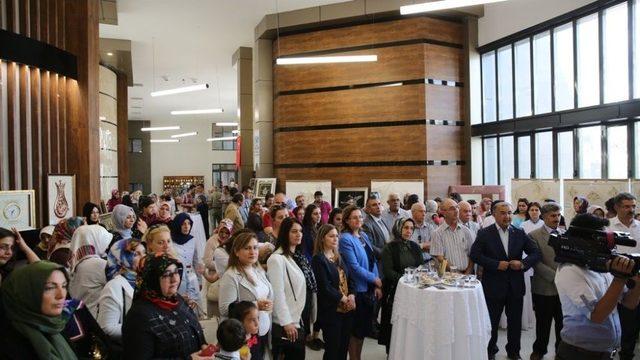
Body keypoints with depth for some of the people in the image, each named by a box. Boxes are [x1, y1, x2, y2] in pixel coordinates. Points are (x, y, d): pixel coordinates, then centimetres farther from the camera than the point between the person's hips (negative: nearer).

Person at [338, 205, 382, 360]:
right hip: (358, 289, -7)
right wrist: (375, 279, -11)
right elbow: (354, 266, -18)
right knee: (357, 328, 4)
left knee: (365, 327, 15)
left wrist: (377, 286, 5)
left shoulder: (364, 236, 9)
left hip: (370, 289, 7)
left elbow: (372, 261, 11)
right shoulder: (345, 239, -13)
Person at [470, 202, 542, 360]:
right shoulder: (484, 234, -5)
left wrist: (523, 263, -15)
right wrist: (496, 264, -19)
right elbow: (475, 254, -13)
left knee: (515, 322, 14)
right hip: (493, 286, -3)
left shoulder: (520, 233, 4)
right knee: (492, 322, 11)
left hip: (516, 286, 3)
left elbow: (536, 253, 3)